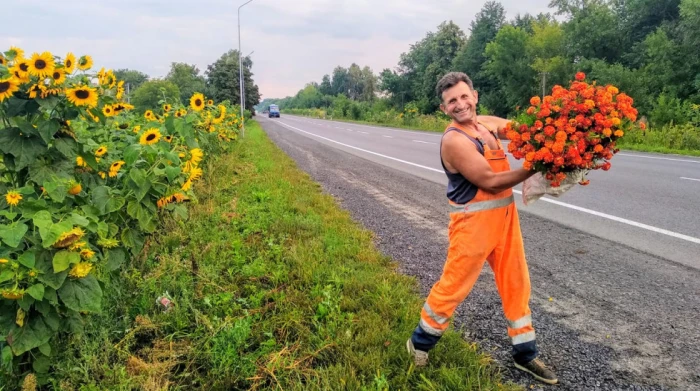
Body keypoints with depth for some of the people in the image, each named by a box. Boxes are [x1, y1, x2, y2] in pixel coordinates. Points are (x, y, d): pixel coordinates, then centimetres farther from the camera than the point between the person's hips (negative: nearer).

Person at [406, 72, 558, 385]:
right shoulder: (454, 140, -18)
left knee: (516, 282, 14)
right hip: (473, 221, -8)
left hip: (504, 216, 8)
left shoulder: (488, 124, 7)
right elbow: (490, 181, -20)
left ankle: (524, 353, 29)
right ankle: (420, 343, 24)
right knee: (454, 285, 2)